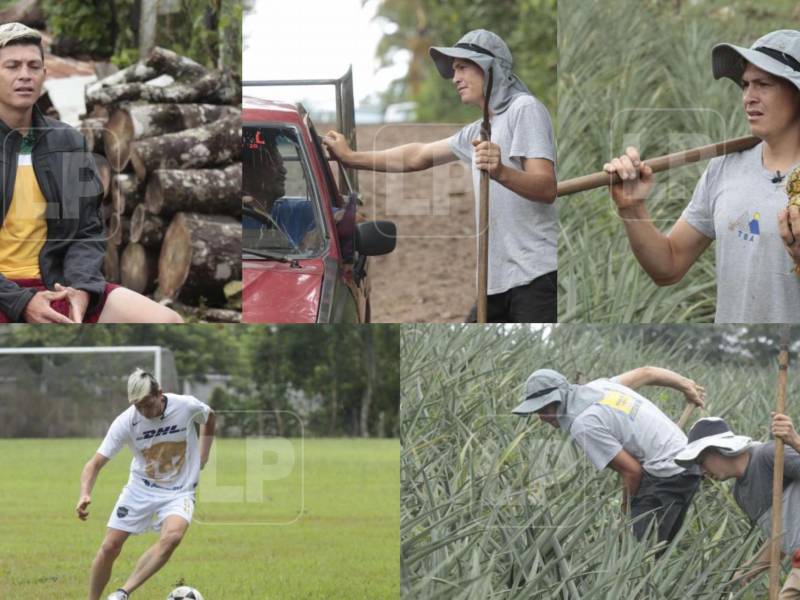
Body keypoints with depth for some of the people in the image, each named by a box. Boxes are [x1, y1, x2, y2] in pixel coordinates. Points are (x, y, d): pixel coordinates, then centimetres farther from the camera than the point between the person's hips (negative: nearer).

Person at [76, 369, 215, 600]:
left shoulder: (186, 406, -17)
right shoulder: (125, 422, -19)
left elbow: (209, 418, 9)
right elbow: (96, 463, -18)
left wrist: (202, 458, 5)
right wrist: (85, 494, -36)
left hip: (179, 492, -1)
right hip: (140, 488, 1)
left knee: (172, 537, -30)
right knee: (110, 547, -4)